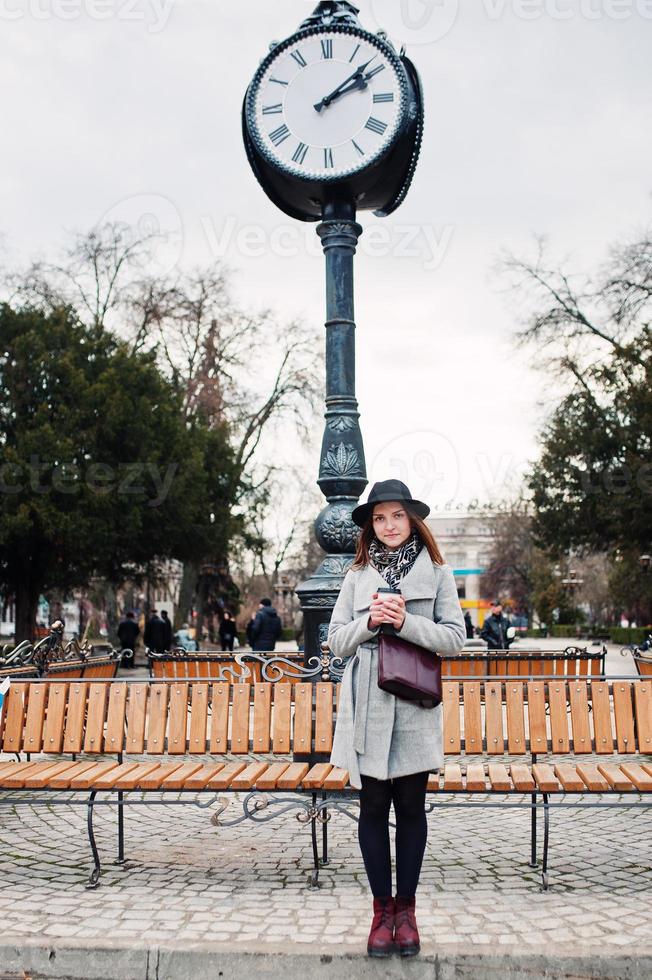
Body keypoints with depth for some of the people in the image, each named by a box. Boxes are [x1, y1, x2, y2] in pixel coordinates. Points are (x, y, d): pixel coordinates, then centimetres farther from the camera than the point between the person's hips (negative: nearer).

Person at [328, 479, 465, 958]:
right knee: (373, 807, 8)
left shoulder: (437, 572, 4)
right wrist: (370, 620, -12)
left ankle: (406, 908, 25)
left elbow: (455, 638, -2)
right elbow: (337, 641, 6)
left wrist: (406, 621, -15)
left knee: (411, 807, 9)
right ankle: (382, 909, 23)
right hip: (367, 708, 1)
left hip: (416, 707, -1)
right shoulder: (358, 576, 9)